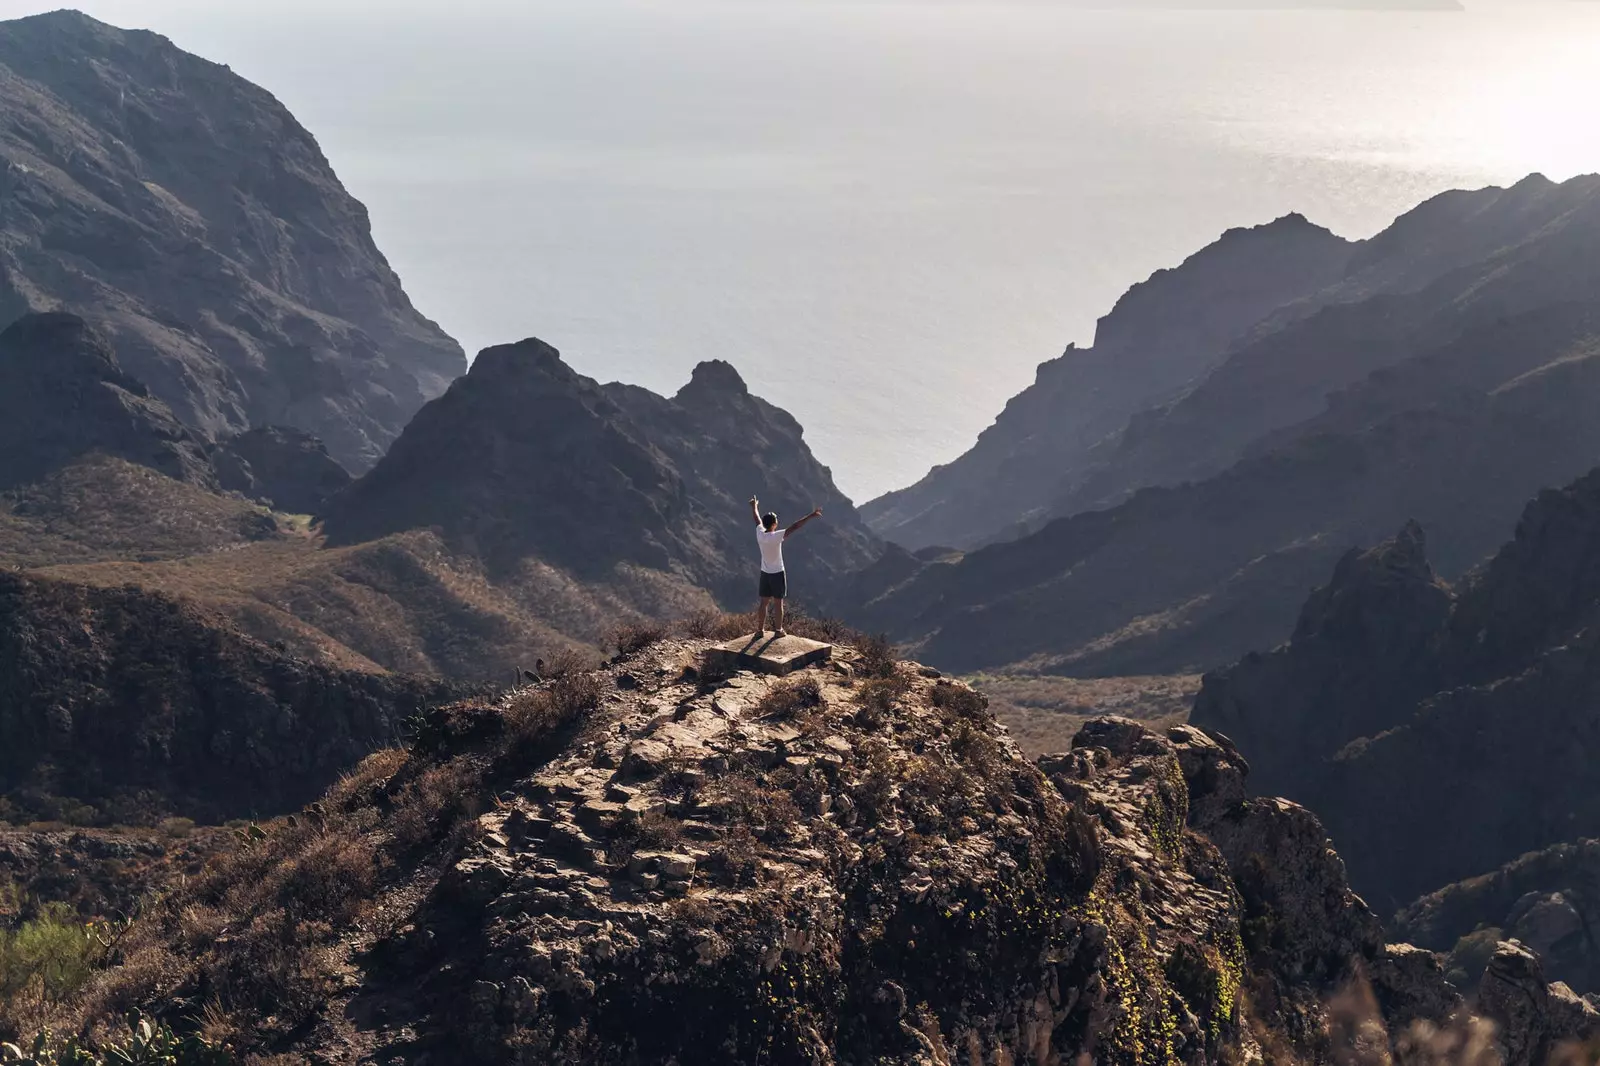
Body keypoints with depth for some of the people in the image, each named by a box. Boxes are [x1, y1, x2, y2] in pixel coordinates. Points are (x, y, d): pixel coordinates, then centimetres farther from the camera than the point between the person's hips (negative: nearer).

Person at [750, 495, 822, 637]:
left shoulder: (760, 534, -8)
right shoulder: (776, 536, -23)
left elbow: (757, 519, 12)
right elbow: (794, 527, -28)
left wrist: (754, 506, 32)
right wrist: (810, 516, -29)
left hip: (765, 573, 5)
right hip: (777, 573, -5)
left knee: (764, 602, 12)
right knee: (778, 603, 5)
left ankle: (760, 630, 16)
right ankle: (778, 630, 12)